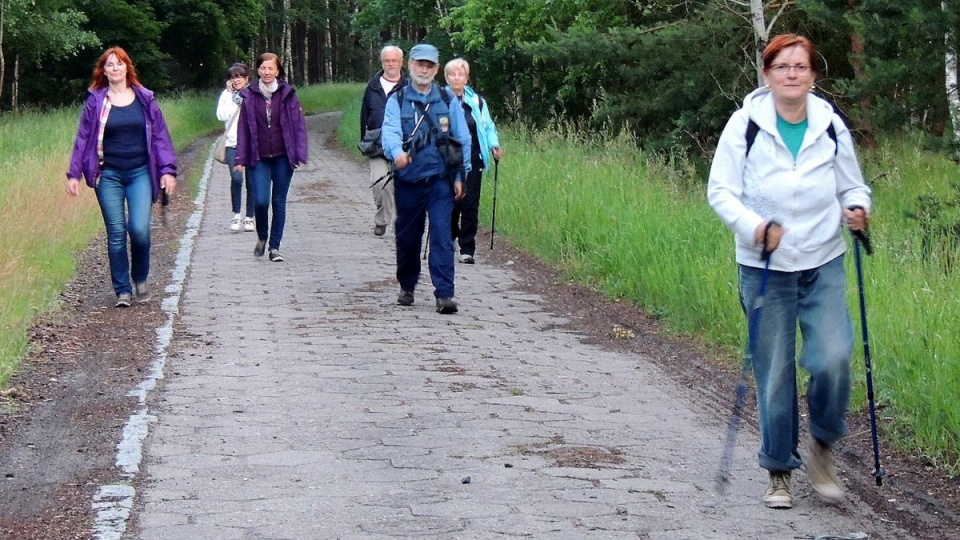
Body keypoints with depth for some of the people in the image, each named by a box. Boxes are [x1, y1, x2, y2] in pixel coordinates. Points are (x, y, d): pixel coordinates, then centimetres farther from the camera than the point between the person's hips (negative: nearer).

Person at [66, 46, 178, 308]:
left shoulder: (145, 99, 5)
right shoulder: (95, 101, 4)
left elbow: (160, 135, 6)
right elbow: (82, 138, 5)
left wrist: (167, 170, -2)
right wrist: (74, 174, 0)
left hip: (140, 173, 0)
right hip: (108, 175, 0)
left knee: (140, 229, -12)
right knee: (116, 233, 0)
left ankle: (140, 278, 14)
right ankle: (123, 291, 9)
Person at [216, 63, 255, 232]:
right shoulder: (226, 95, 9)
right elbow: (222, 116, -5)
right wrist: (229, 94, -3)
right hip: (233, 143, 0)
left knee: (251, 181, 2)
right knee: (236, 178, -15)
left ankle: (249, 217, 13)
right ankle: (236, 215, -1)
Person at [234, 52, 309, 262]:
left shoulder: (288, 94, 1)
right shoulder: (249, 96, 4)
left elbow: (298, 125, 1)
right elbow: (243, 128, 6)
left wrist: (300, 155, -7)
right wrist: (240, 158, 1)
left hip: (282, 158, 0)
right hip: (259, 159, 0)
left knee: (279, 202, 4)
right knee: (260, 201, -10)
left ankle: (275, 246, 14)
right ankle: (261, 237, 17)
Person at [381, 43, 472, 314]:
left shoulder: (448, 101, 6)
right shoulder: (397, 101, 3)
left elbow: (463, 139, 9)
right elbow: (390, 131, -15)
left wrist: (460, 176, 3)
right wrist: (397, 152, -37)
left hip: (439, 180, -1)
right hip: (407, 180, 1)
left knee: (442, 236, -12)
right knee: (407, 237, 11)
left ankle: (444, 294, -14)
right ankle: (407, 287, 30)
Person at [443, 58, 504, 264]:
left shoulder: (477, 101, 8)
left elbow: (488, 126, 14)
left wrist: (494, 145, -4)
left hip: (472, 162, 2)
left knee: (470, 205, -1)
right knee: (450, 203, 4)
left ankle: (467, 249, 3)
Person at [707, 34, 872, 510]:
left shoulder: (831, 126, 0)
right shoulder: (746, 123, -7)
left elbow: (852, 186, 12)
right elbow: (721, 190, -4)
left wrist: (857, 209, -11)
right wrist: (754, 226, -21)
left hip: (824, 264, 1)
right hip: (764, 268, -1)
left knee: (832, 360, -15)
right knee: (774, 373, 4)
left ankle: (822, 448, 13)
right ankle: (779, 471, 22)